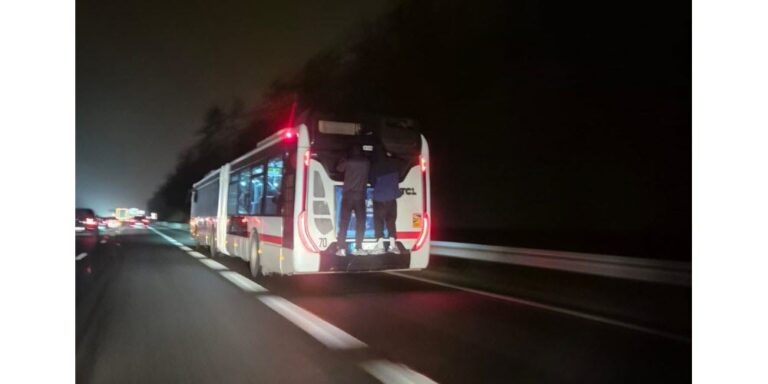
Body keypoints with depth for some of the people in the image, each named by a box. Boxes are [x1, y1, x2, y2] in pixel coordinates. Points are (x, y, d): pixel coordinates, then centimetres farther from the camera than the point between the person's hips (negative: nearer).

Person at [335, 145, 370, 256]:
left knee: (344, 223, 0)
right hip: (360, 196, 0)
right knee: (360, 222, 7)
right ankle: (358, 248, 1)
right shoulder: (366, 163, 3)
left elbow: (339, 168, 17)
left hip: (347, 195, 0)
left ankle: (342, 248, -6)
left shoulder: (348, 161, 0)